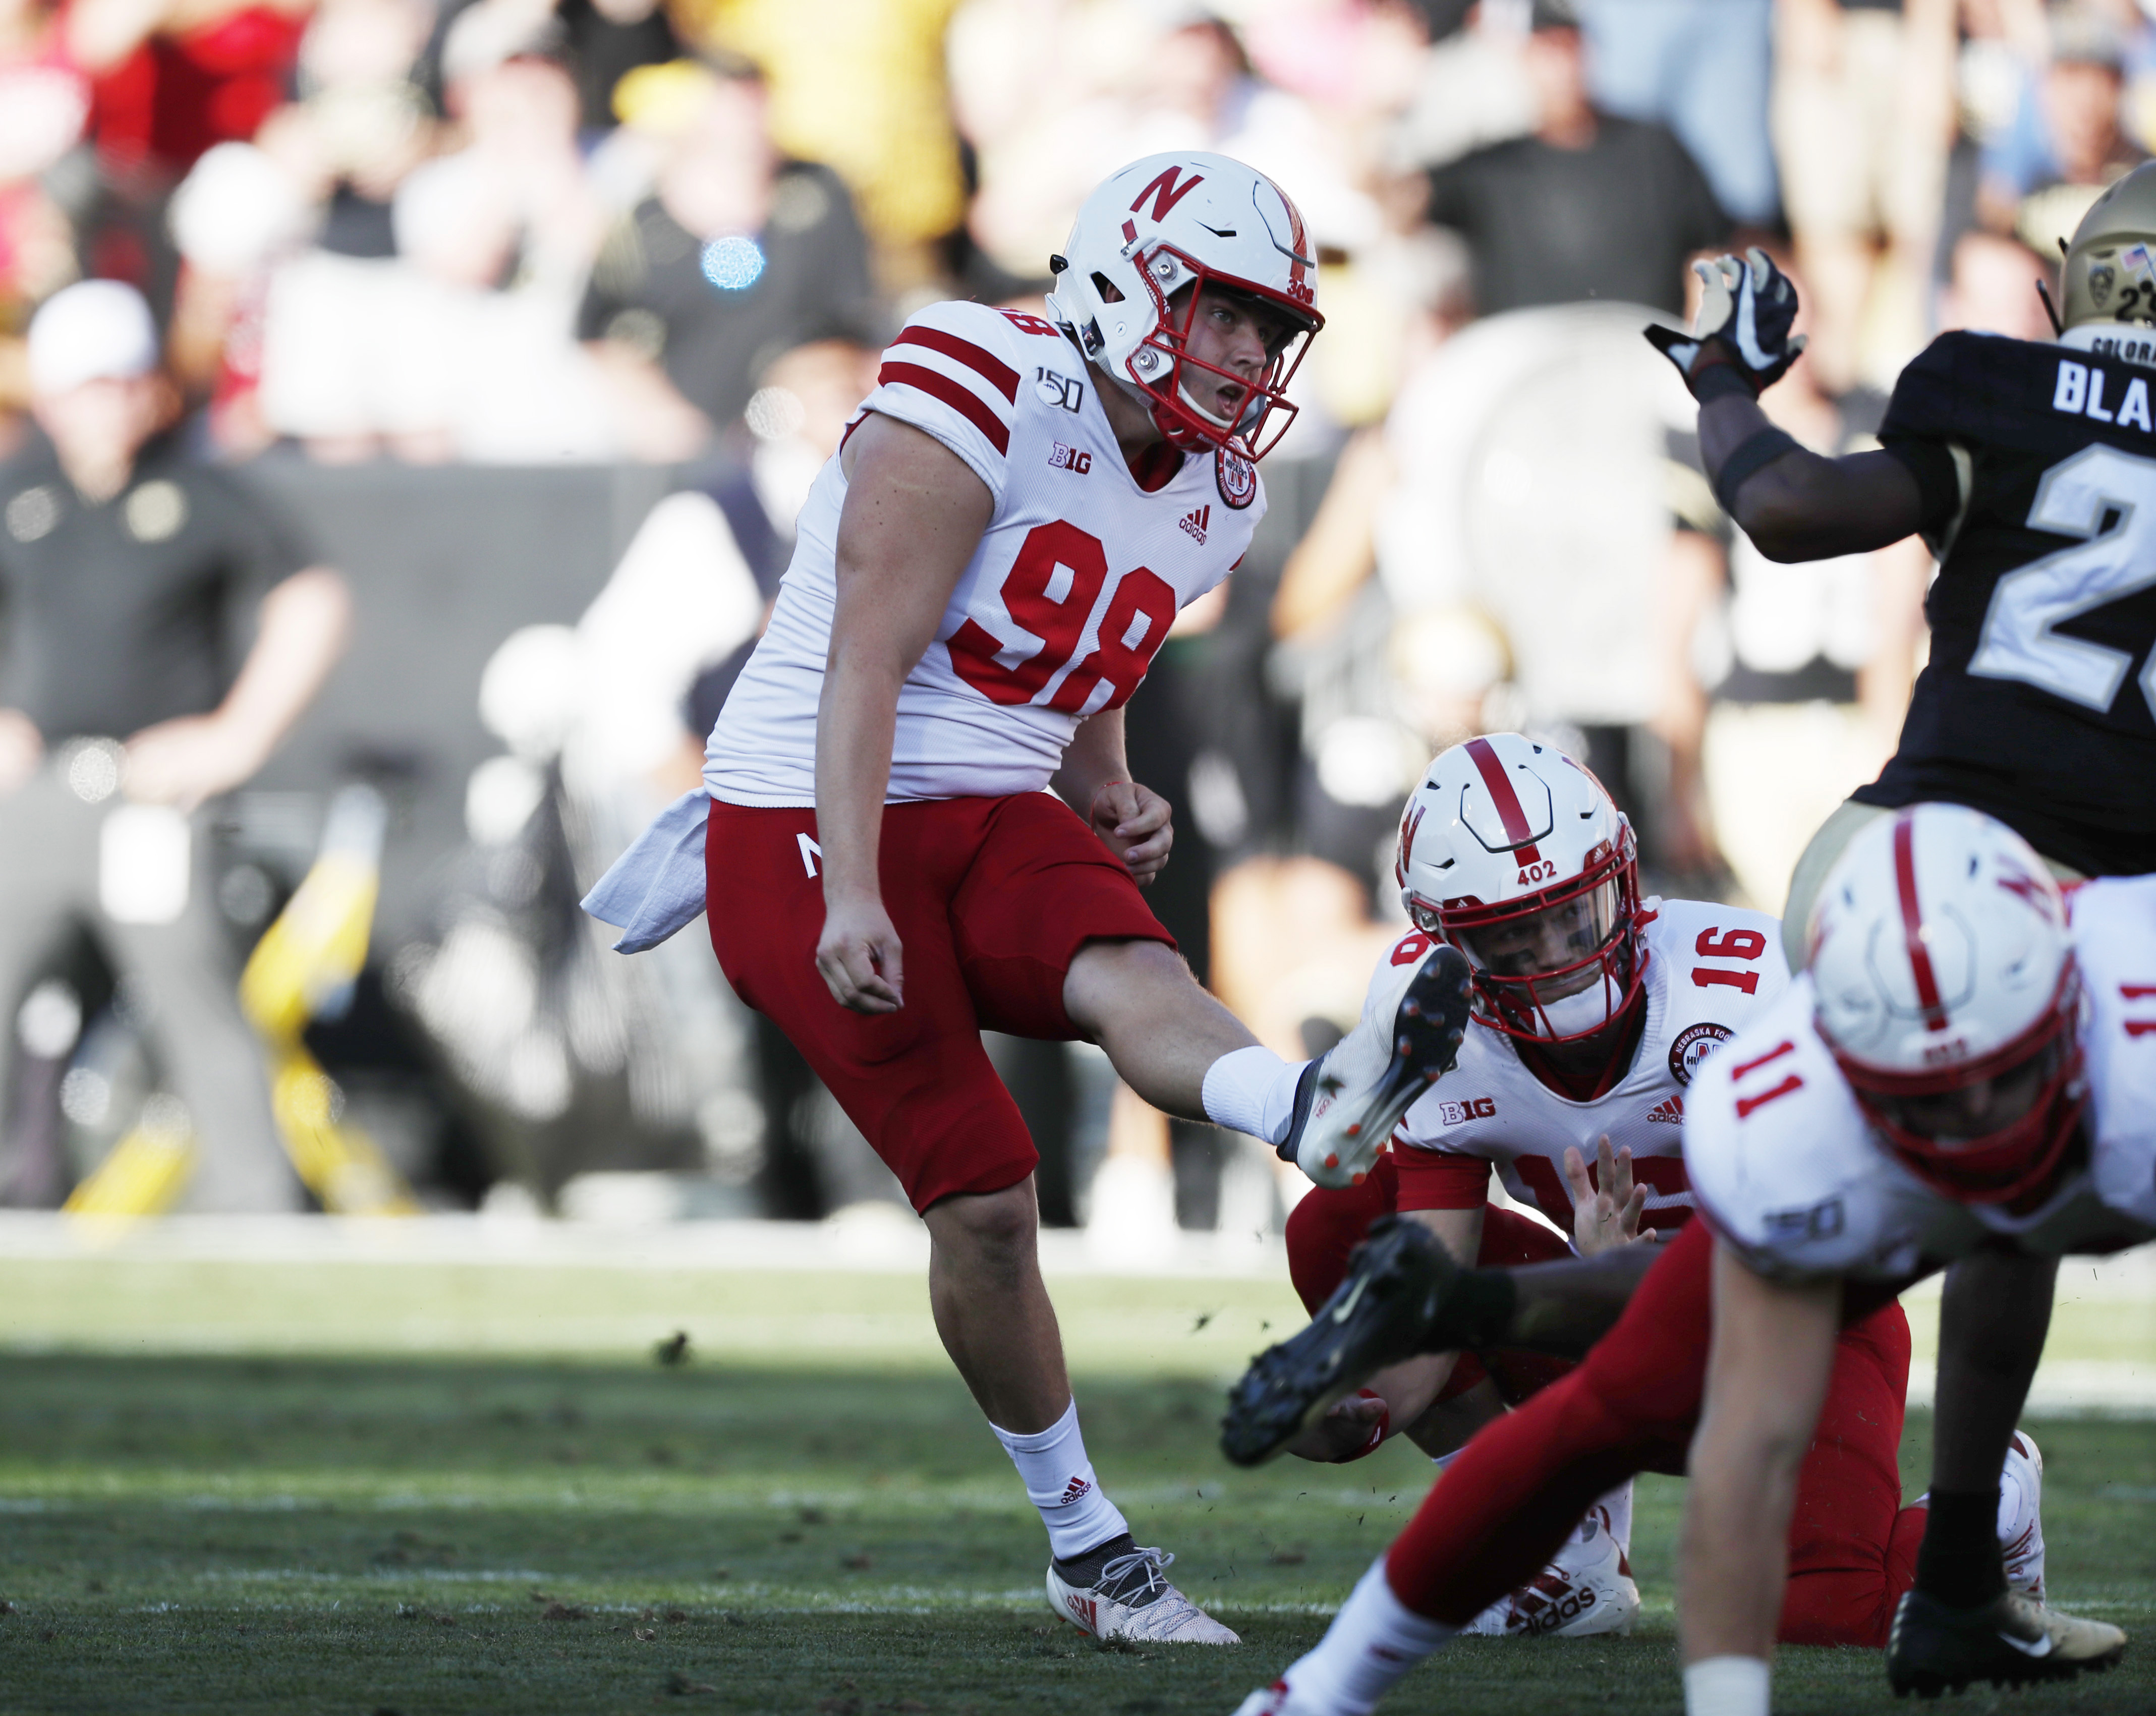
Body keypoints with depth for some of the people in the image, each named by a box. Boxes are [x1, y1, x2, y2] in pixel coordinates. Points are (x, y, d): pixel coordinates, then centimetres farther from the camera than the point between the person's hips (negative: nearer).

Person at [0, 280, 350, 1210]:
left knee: (198, 1010, -4)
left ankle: (254, 1203, 4)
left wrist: (240, 736, -6)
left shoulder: (199, 499, -3)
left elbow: (314, 602, -1)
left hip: (151, 798, -3)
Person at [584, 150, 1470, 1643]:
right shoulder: (988, 405, -15)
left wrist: (1113, 798, 3)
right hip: (815, 823, -6)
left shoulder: (1215, 496, 11)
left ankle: (1323, 1118, -62)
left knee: (1129, 972, -30)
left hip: (993, 820, 6)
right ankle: (1085, 1545, 1)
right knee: (982, 1202, -10)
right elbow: (868, 660, -19)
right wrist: (851, 894, -27)